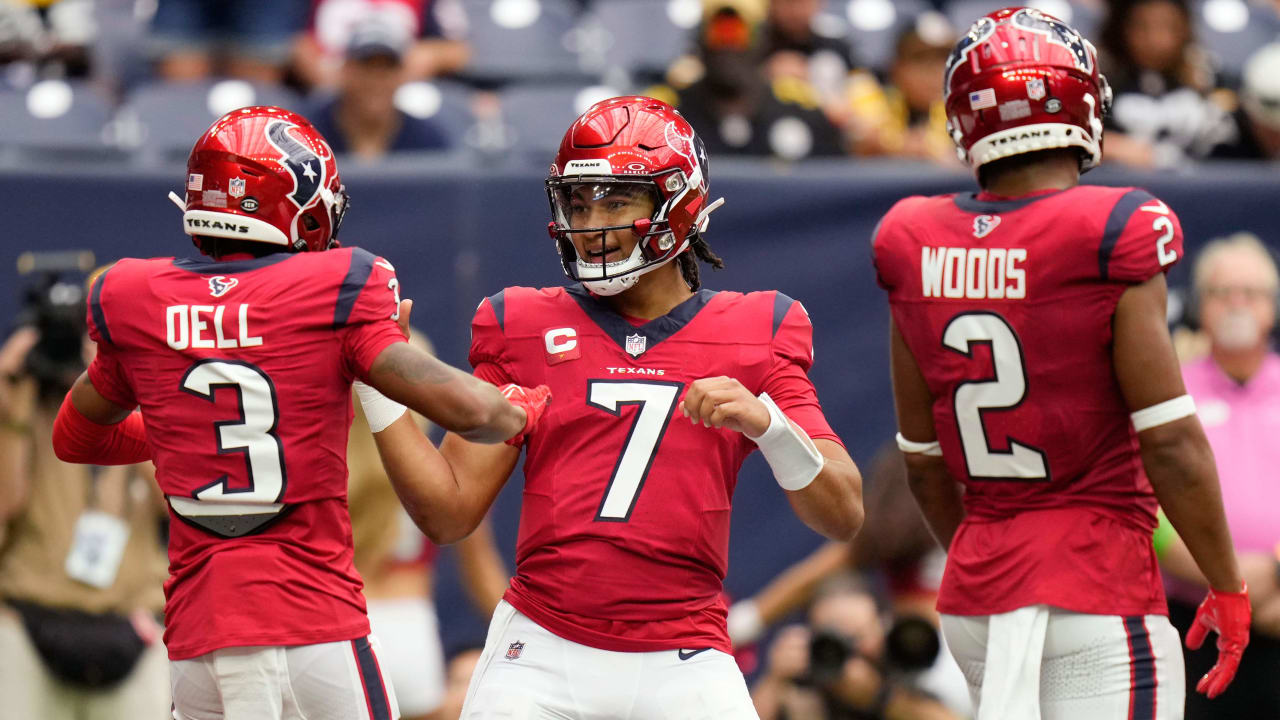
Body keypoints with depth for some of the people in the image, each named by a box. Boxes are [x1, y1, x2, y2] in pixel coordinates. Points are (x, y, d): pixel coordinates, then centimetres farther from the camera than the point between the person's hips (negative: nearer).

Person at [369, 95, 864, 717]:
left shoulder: (752, 335, 6)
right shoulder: (525, 328, 10)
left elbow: (843, 516, 0)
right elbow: (452, 507, 6)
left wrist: (765, 421, -18)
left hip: (683, 664, -1)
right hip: (543, 657, 1)